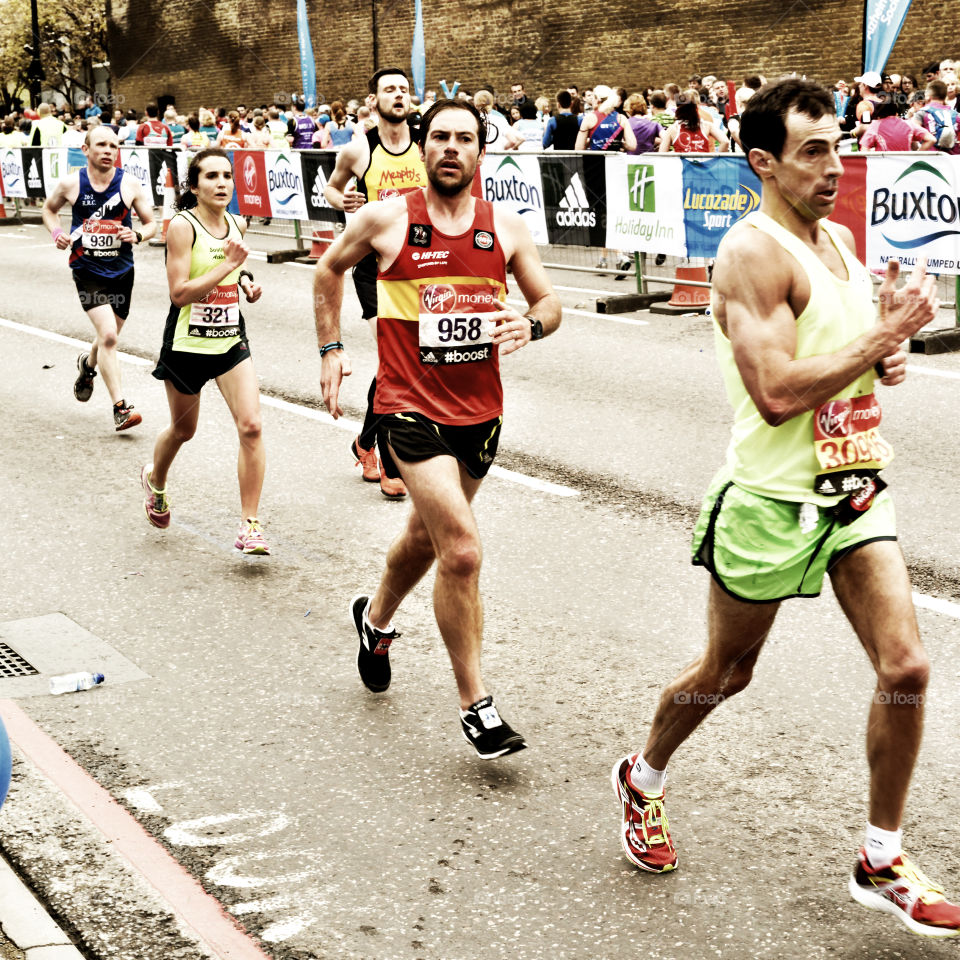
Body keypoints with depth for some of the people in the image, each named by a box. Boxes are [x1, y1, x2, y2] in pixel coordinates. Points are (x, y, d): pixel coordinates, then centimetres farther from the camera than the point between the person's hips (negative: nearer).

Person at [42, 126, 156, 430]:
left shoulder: (130, 184, -4)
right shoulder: (71, 184, -5)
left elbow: (151, 224, 6)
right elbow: (49, 209, 15)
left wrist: (137, 235, -16)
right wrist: (56, 233, -4)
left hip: (121, 271, 3)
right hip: (87, 270, -3)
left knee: (109, 338, 18)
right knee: (108, 336, -18)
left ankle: (87, 364, 54)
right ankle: (120, 408, -14)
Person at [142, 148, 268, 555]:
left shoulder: (237, 224, 4)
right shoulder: (182, 226, -14)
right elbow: (179, 293, -21)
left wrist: (246, 282, 3)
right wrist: (226, 266, -25)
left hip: (231, 342, 4)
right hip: (187, 343, -4)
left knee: (250, 426, -13)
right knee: (182, 429, 16)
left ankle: (250, 525, -6)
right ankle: (155, 479, 51)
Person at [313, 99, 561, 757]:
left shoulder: (506, 227, 2)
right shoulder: (386, 220, -4)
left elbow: (549, 301, 8)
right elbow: (330, 270, 13)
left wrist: (530, 325, -14)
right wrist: (331, 347, 9)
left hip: (481, 410, 4)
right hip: (411, 408, -4)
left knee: (427, 537, 23)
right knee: (462, 550, -16)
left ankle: (376, 618, 54)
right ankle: (476, 707, -5)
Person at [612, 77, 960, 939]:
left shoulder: (840, 240, 10)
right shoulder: (753, 252, -17)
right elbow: (777, 393, -26)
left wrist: (887, 355, 0)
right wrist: (889, 331, -20)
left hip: (855, 486, 7)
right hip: (772, 499, -7)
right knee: (726, 672, 11)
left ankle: (881, 864, 14)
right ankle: (643, 780, 40)